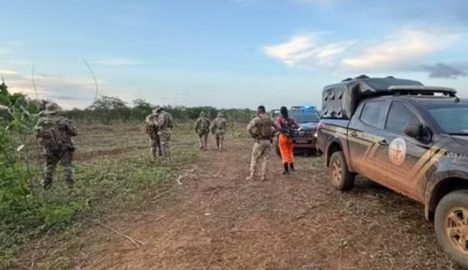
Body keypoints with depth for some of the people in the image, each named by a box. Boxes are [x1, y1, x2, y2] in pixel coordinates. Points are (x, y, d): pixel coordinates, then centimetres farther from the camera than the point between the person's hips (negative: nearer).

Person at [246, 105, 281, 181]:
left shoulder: (256, 119, -9)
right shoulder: (270, 119, 5)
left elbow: (249, 128, -21)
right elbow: (278, 127, 9)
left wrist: (253, 135, -8)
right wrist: (272, 134, 10)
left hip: (259, 141, -4)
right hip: (268, 141, 4)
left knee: (255, 159, 6)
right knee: (265, 159, 9)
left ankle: (252, 176, 8)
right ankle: (263, 176, 9)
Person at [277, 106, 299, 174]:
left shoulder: (279, 119, -8)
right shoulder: (291, 119, 5)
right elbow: (297, 126, 2)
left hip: (283, 137, -4)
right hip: (290, 137, 4)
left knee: (284, 153, -1)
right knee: (290, 152, 19)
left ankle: (286, 169, -5)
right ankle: (291, 167, 28)